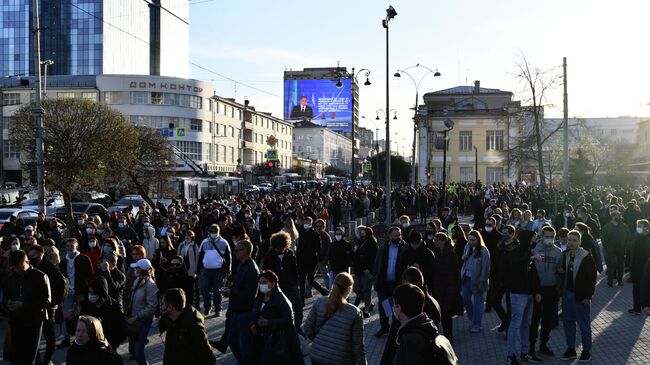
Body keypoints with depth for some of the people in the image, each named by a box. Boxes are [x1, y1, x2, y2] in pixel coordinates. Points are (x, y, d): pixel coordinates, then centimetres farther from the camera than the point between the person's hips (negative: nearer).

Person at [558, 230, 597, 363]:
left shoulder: (587, 257, -12)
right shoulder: (565, 255, 7)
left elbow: (592, 278, -12)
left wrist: (588, 296, -15)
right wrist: (560, 271, -5)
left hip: (581, 297, -6)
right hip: (567, 294, 6)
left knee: (584, 324, 5)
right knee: (568, 322, 12)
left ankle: (586, 351, 17)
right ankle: (571, 349, 24)